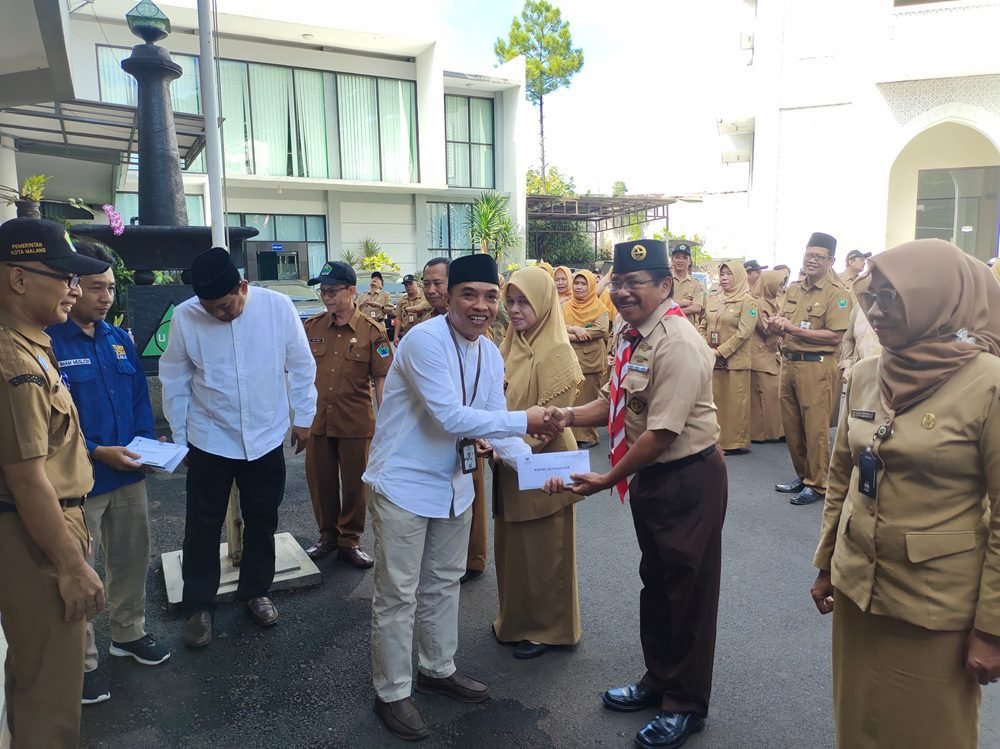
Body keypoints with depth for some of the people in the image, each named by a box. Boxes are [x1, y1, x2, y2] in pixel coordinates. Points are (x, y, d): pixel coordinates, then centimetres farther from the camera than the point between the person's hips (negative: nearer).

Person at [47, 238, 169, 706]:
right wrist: (97, 453, -21)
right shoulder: (46, 343, -14)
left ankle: (128, 633, 39)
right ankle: (80, 663, 25)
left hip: (128, 474, 6)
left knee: (132, 558, 18)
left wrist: (146, 442, -3)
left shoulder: (120, 339, 6)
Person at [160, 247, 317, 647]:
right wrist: (180, 437, 4)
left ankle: (255, 591, 36)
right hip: (210, 440, 0)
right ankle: (199, 606, 28)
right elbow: (175, 381, -2)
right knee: (203, 525, 9)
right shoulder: (185, 316, -14)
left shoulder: (277, 306, -15)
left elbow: (301, 365, -4)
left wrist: (303, 417, 1)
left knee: (262, 520, 15)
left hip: (266, 437, 1)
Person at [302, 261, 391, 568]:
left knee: (353, 484, 9)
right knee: (320, 482, 14)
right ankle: (327, 535, 34)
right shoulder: (311, 327, 2)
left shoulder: (372, 331, -8)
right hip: (317, 420, 3)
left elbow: (381, 380, -6)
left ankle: (349, 541, 27)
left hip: (356, 424, -3)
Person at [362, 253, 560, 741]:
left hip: (454, 483, 8)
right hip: (404, 482, -7)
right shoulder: (424, 341, -22)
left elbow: (493, 424, 3)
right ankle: (391, 692, 24)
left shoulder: (490, 354, 3)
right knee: (398, 593, 5)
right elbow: (450, 416, -28)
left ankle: (437, 669, 41)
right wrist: (524, 420, -23)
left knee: (444, 583, 21)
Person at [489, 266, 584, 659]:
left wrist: (512, 449, -21)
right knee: (510, 547, 18)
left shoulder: (556, 352, -16)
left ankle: (548, 628, 26)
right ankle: (516, 619, 37)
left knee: (543, 552, 8)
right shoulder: (512, 345, 6)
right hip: (509, 464, 7)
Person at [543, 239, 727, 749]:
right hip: (649, 473, 9)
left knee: (687, 590, 8)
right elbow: (617, 400, 12)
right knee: (655, 581, 22)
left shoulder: (677, 343, -24)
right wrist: (572, 416, -4)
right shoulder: (630, 334, 3)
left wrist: (609, 479, -20)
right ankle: (657, 679, 43)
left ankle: (686, 705, 29)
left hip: (688, 477, -9)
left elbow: (663, 430, -26)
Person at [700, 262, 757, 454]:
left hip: (735, 360, -5)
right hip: (712, 360, 5)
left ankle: (736, 442, 8)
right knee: (714, 401, 9)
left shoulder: (748, 302, -5)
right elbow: (703, 327, 12)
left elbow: (743, 333, -13)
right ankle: (717, 439, 18)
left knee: (734, 402, 0)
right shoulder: (713, 301, 13)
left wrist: (720, 352, -16)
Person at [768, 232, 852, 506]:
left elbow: (835, 336, -16)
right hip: (788, 362, 7)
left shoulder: (837, 293, -9)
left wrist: (794, 329, -17)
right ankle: (802, 475, 29)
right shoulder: (794, 289, 13)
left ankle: (817, 484, 12)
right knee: (791, 424, 13)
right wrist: (777, 324, -6)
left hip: (816, 366, -7)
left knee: (815, 427, 0)